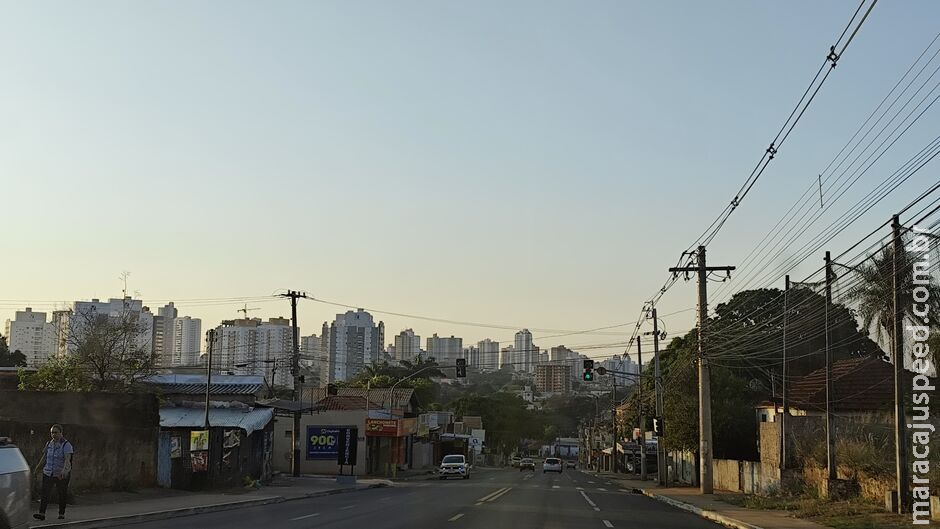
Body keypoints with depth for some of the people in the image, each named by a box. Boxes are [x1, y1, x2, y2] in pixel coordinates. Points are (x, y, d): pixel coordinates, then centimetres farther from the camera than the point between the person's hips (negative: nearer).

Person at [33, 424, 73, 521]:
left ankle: (62, 514, 16)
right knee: (45, 493, -7)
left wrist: (64, 470, -37)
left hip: (62, 475, -4)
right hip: (48, 473, 4)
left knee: (62, 494, 5)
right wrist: (37, 468, 23)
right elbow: (44, 457, 18)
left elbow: (67, 459, -23)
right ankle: (41, 513, -11)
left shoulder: (66, 445, -10)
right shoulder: (49, 444, 8)